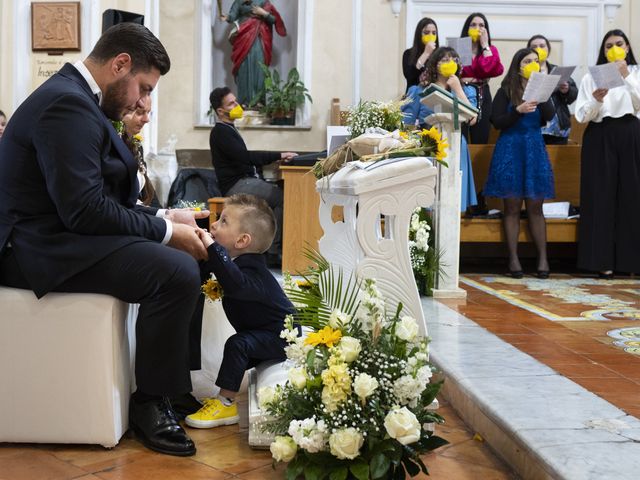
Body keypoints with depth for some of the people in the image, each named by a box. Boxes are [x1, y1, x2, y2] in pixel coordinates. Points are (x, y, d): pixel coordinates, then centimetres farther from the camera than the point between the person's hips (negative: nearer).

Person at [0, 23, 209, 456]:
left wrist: (165, 218, 4)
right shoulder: (67, 104, -19)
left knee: (188, 257, 11)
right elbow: (85, 210, -25)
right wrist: (166, 231, -16)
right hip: (43, 248, -11)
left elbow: (105, 198, 16)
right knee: (177, 271, -26)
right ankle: (150, 402, -8)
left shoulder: (76, 99, 14)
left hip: (61, 236, 11)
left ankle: (179, 379, 16)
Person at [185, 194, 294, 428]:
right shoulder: (236, 261, 2)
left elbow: (235, 285, -53)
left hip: (280, 336, -11)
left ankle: (226, 404, -25)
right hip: (267, 334, 11)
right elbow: (199, 276, 7)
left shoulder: (252, 272, -29)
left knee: (237, 344, -27)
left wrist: (213, 248, -53)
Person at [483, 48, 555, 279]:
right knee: (512, 207, 1)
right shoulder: (505, 91, 3)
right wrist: (518, 110, -18)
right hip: (510, 149, -2)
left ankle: (542, 257, 5)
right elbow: (497, 122, -5)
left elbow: (549, 116, -6)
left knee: (535, 207, 3)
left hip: (535, 150, 2)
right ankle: (513, 258, 5)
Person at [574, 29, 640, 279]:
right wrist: (596, 100, -16)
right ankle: (603, 259, -1)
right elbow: (581, 116, 2)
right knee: (602, 196, -4)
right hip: (600, 139, -1)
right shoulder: (592, 77, 8)